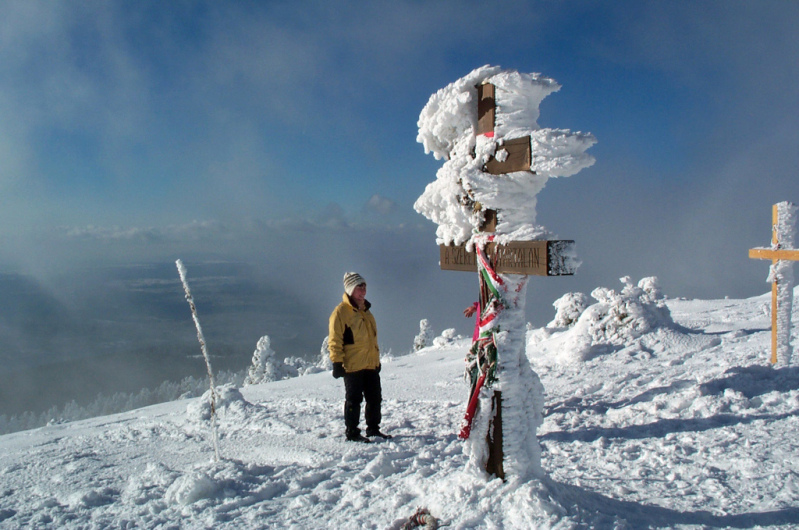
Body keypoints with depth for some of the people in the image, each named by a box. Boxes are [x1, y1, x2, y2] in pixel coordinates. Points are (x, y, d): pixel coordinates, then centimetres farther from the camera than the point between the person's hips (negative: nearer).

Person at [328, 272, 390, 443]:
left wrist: (377, 359, 23)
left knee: (375, 398, 13)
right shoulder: (341, 312, -10)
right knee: (353, 400, 1)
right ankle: (351, 432, 12)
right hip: (352, 365, -8)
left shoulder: (365, 311, 17)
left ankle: (373, 429, 25)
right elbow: (335, 340, -13)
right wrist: (337, 363, -17)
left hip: (371, 364, 8)